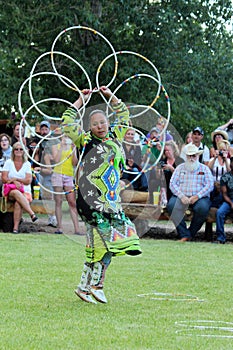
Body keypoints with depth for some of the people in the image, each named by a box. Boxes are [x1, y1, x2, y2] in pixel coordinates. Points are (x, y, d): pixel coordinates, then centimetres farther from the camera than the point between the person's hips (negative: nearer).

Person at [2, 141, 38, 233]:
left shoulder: (27, 164, 10)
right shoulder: (8, 162, 10)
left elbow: (28, 181, 0)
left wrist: (15, 178, -10)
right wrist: (14, 182, -16)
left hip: (25, 192, 0)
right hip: (10, 190, 0)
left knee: (18, 203, -34)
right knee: (16, 193, -38)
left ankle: (16, 227, -40)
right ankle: (32, 213, -49)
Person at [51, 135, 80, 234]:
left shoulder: (72, 147, 15)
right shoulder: (55, 147, 9)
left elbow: (74, 163, 7)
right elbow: (56, 160, -6)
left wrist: (73, 150, -1)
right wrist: (62, 146, -5)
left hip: (69, 176, 2)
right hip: (58, 174, -2)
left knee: (72, 202, -4)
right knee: (58, 202, -3)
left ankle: (77, 228, -9)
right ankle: (59, 227, -2)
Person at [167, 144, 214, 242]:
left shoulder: (204, 168, 13)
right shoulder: (180, 168, 17)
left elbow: (210, 185, 1)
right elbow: (172, 183, 6)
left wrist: (197, 196, -14)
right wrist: (181, 196, -12)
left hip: (200, 197, -1)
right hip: (181, 196, 1)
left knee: (203, 208, -35)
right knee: (171, 205, -31)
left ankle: (191, 233, -15)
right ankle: (184, 234, -28)